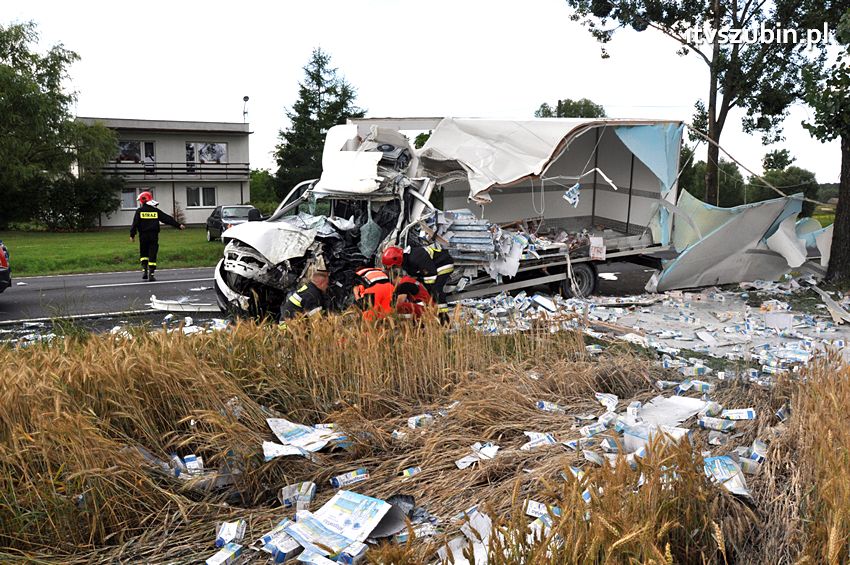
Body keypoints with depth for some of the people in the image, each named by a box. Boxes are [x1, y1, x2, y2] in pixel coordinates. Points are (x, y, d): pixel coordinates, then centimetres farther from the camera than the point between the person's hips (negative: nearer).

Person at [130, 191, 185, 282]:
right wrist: (178, 225, 8)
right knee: (152, 255, 1)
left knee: (143, 253, 17)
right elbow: (168, 219, 4)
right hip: (154, 235, 1)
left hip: (143, 236, 0)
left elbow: (135, 224, -4)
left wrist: (132, 235, 0)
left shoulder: (139, 211, 0)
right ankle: (151, 274, -3)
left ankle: (144, 270, 4)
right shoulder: (156, 211, 5)